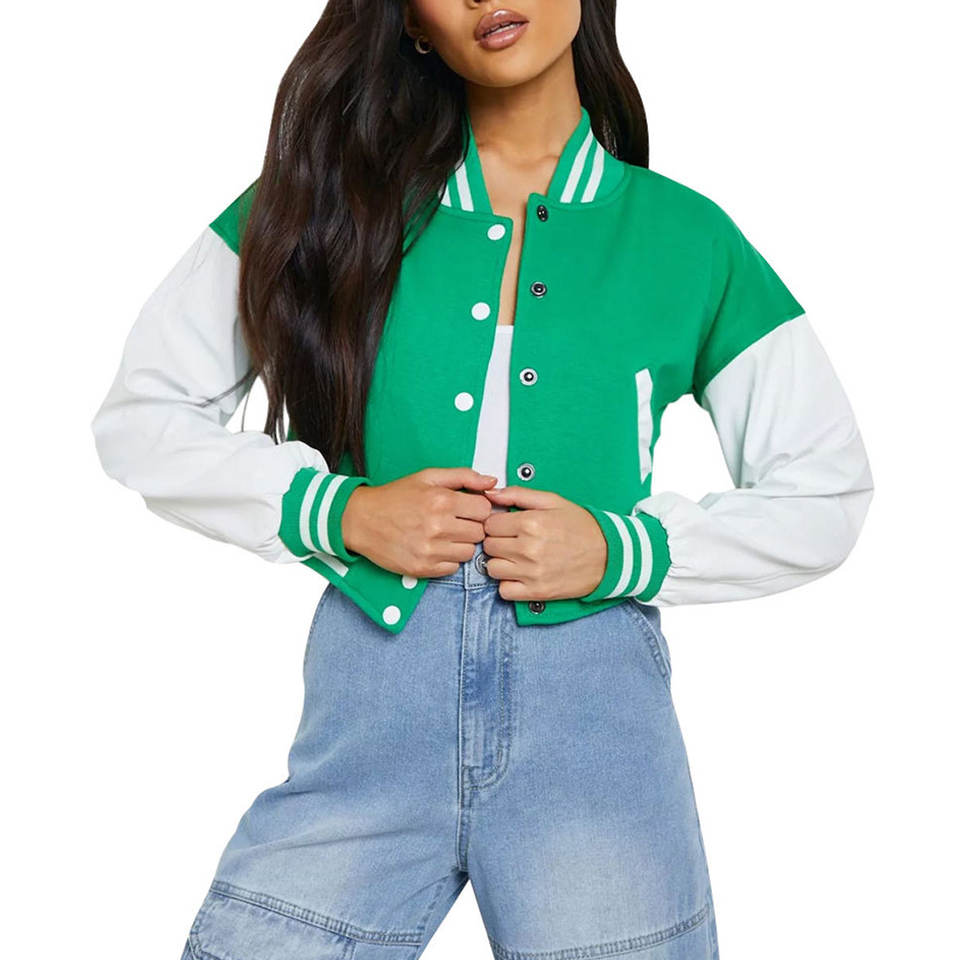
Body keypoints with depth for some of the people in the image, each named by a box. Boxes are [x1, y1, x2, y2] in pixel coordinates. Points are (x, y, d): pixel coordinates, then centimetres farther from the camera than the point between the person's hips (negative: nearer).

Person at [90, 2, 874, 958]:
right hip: (369, 707, 1)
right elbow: (139, 419, 7)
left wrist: (625, 550, -7)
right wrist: (335, 510, -8)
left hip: (593, 718, 0)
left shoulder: (687, 239, 6)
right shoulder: (331, 193, 7)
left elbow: (825, 496, 10)